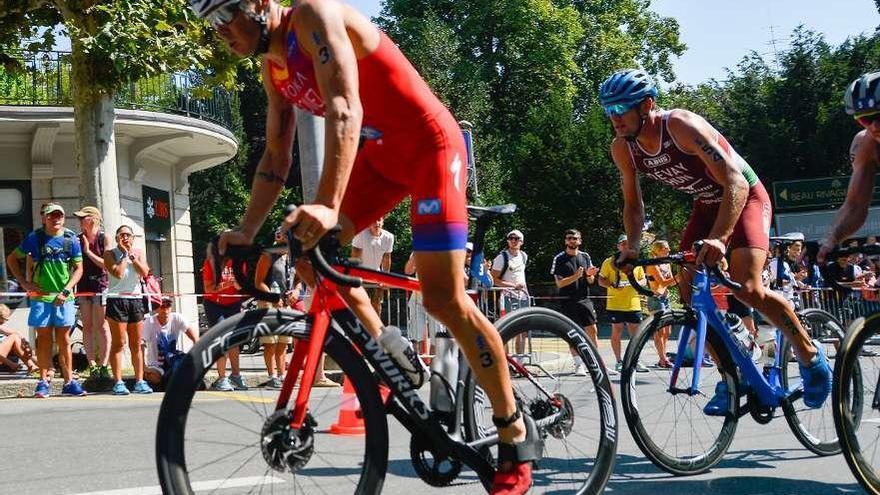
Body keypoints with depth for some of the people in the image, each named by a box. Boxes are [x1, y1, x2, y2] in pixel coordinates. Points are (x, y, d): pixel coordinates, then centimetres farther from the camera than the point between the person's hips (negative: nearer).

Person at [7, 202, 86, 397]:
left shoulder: (71, 239, 3)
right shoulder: (35, 238, 2)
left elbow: (78, 268, 3)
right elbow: (13, 259, 9)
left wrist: (66, 291, -9)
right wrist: (24, 283, 0)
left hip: (64, 298, 1)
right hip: (41, 296, -1)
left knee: (64, 339, 5)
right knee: (44, 338, 2)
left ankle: (69, 382, 8)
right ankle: (44, 382, 6)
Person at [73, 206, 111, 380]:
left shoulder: (104, 238, -3)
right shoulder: (78, 239, 6)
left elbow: (107, 264, -10)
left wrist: (88, 252, -13)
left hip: (100, 285, -3)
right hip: (83, 286, 3)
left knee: (101, 326, -3)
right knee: (87, 326, 3)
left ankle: (103, 365, -1)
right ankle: (92, 366, 6)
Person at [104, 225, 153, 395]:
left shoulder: (139, 253, 12)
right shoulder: (110, 253, 0)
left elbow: (145, 273, -3)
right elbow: (118, 273, -15)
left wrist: (132, 256, -5)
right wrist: (124, 254, -6)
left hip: (136, 299, 4)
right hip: (117, 299, -4)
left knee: (137, 344, 5)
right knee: (118, 343, -6)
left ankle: (139, 381, 8)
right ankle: (118, 382, -5)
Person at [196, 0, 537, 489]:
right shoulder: (274, 68, 7)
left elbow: (346, 110, -32)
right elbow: (276, 159, 13)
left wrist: (328, 205, -43)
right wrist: (245, 232, 4)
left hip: (431, 144, -8)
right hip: (380, 154, 8)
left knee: (443, 297, -13)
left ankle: (516, 438, -2)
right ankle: (388, 351, 6)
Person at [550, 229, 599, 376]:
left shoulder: (585, 257, 10)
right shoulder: (559, 259, -2)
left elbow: (590, 281, 14)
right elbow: (559, 283, -8)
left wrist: (590, 275, -9)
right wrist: (575, 277, -22)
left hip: (584, 299, 3)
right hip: (568, 301, -3)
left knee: (593, 331, -2)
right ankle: (579, 365, 5)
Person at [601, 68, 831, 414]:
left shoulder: (682, 126, -31)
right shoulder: (623, 149, -12)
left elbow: (735, 182, -36)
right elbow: (633, 203, 2)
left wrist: (719, 238, -48)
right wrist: (632, 247, -16)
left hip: (744, 197, -7)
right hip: (707, 204, 7)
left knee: (746, 288, -23)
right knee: (689, 290, -8)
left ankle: (810, 355, 0)